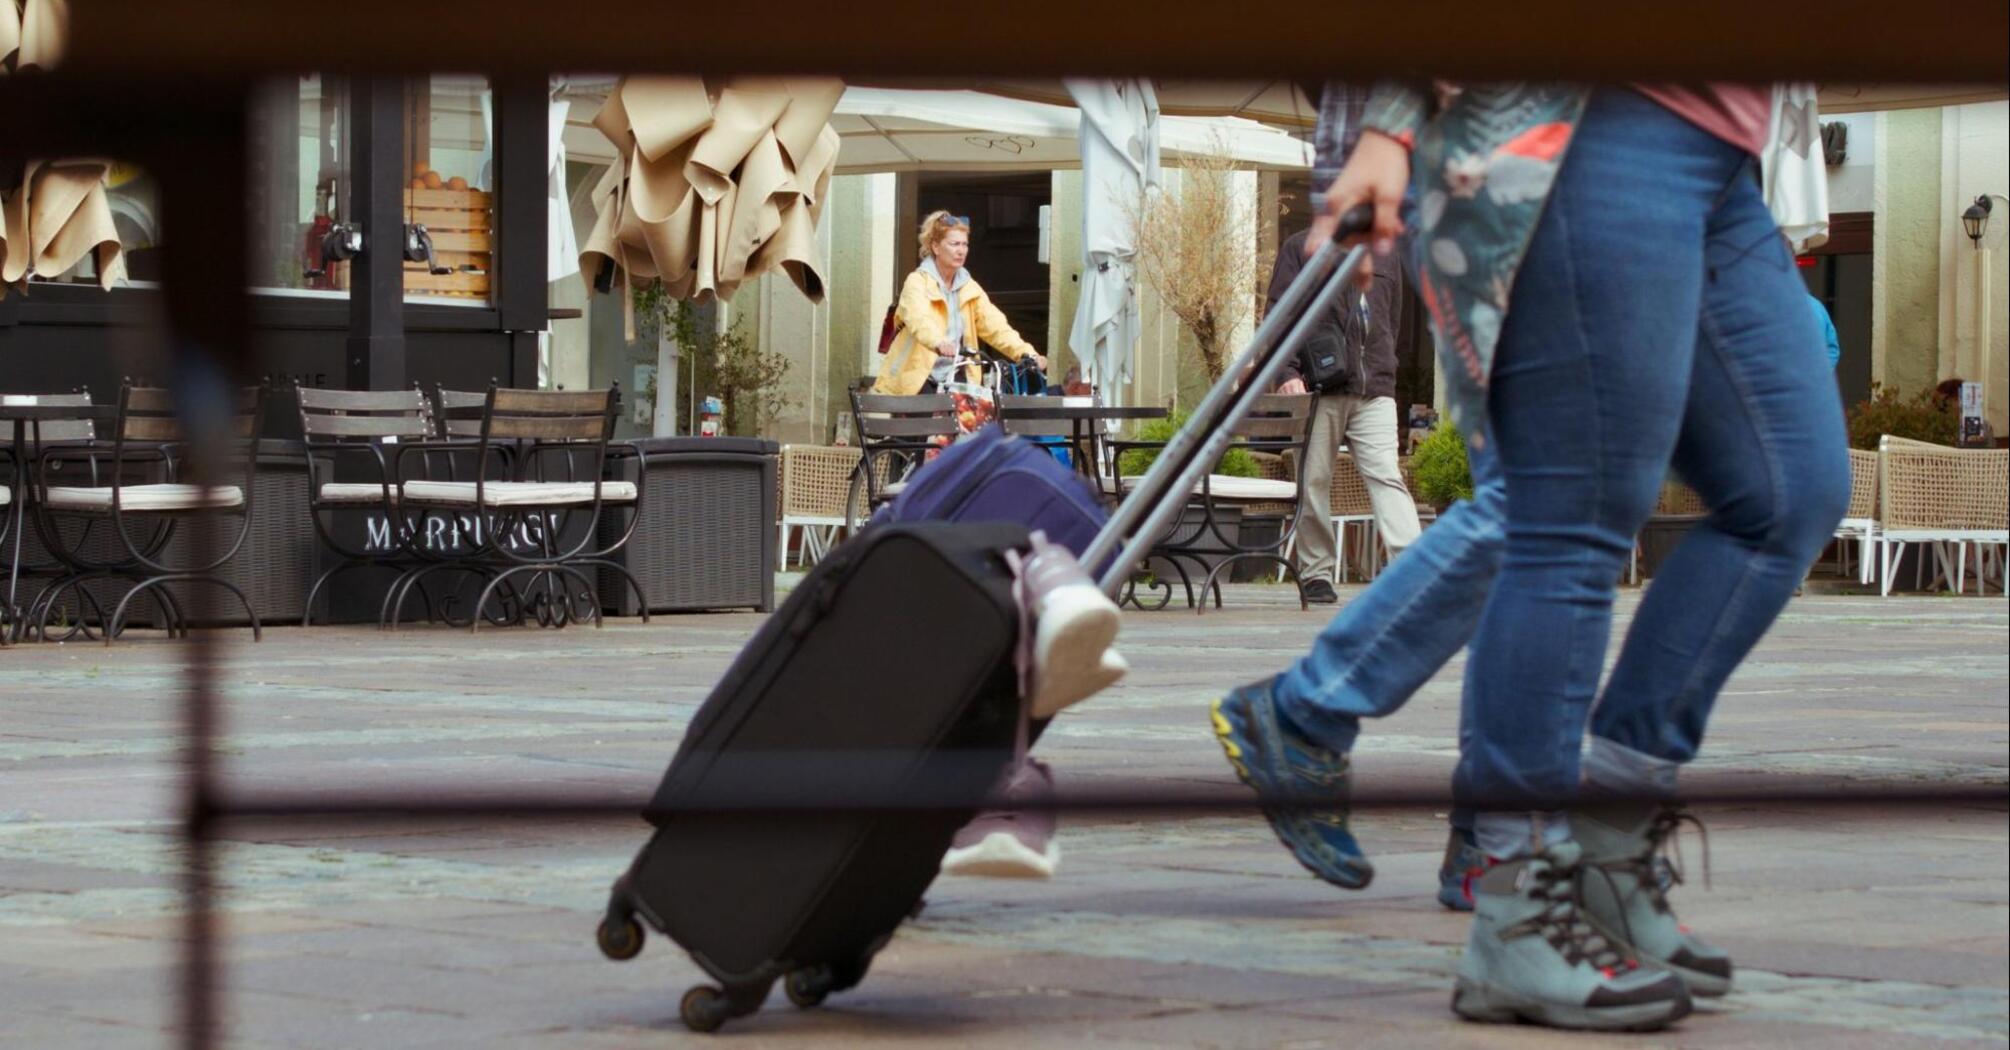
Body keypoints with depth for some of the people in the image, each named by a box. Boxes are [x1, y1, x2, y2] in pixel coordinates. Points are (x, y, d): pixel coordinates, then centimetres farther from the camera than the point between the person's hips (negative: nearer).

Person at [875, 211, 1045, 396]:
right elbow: (919, 320, -28)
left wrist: (1027, 353, -20)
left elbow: (994, 325, -2)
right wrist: (939, 343, -50)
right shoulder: (917, 283, -7)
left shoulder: (969, 289, 11)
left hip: (955, 383, 5)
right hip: (917, 383, -5)